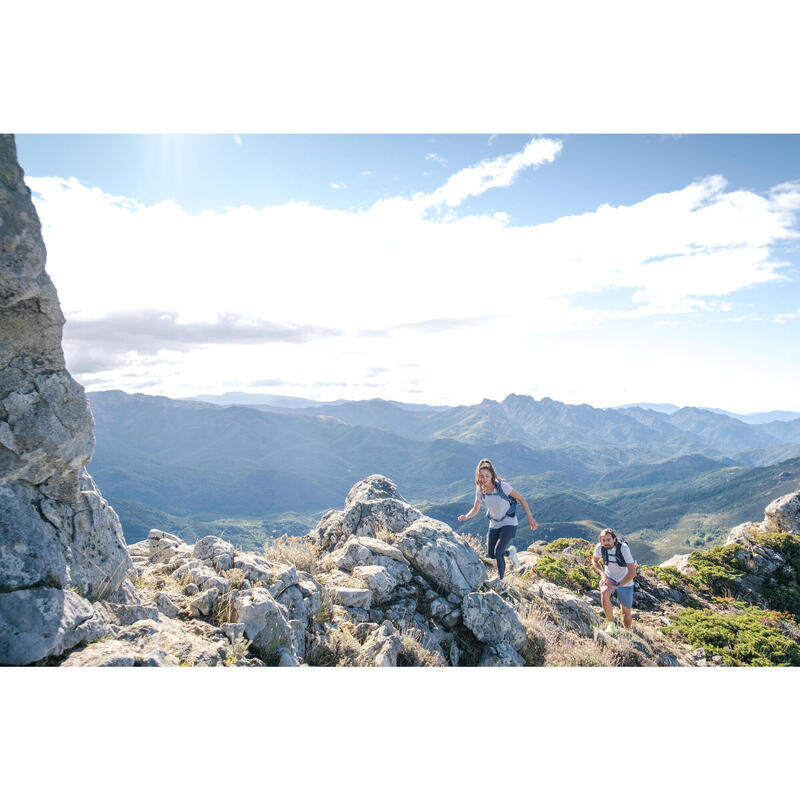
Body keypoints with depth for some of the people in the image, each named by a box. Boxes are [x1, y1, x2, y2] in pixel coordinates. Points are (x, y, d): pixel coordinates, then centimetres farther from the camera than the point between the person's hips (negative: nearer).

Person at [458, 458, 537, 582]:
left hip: (509, 523, -5)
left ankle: (501, 579, 4)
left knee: (498, 552, -18)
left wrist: (530, 518, -11)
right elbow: (476, 509, 4)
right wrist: (466, 517, -17)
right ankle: (510, 552, 40)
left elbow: (520, 499, -12)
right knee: (491, 555, 9)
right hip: (494, 525, 5)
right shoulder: (480, 490, -9)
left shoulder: (502, 486, -24)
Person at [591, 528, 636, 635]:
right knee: (604, 593, -33)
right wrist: (603, 575, -10)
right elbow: (595, 560, 5)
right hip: (609, 578, 2)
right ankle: (611, 624, -15)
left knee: (626, 620, 3)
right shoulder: (599, 547, -17)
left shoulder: (623, 548, -28)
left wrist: (617, 585, -22)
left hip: (625, 582, -2)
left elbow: (632, 573, -25)